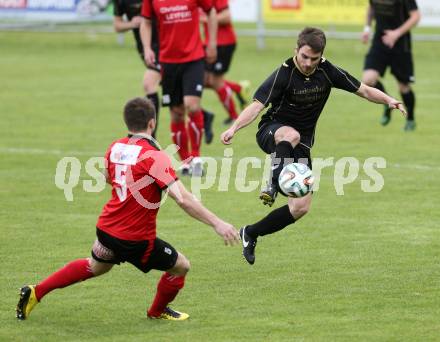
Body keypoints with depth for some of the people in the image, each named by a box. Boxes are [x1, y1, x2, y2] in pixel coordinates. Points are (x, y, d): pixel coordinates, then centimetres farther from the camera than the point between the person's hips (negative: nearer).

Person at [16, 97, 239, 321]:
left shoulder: (115, 148, 0)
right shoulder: (154, 156, -21)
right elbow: (183, 199, -27)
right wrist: (217, 223, -25)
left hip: (106, 228, 7)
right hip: (136, 240, -7)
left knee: (95, 267, 34)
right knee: (181, 266, 15)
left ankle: (35, 293, 31)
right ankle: (158, 311, 38)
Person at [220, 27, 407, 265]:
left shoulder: (328, 72, -7)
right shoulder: (284, 74, -19)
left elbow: (363, 90, 1)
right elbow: (257, 105, -26)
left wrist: (388, 100, -18)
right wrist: (234, 128, -43)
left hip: (301, 145, 4)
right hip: (272, 131, -4)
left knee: (301, 208, -4)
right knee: (291, 134, -44)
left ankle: (250, 234, 11)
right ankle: (274, 183, -44)